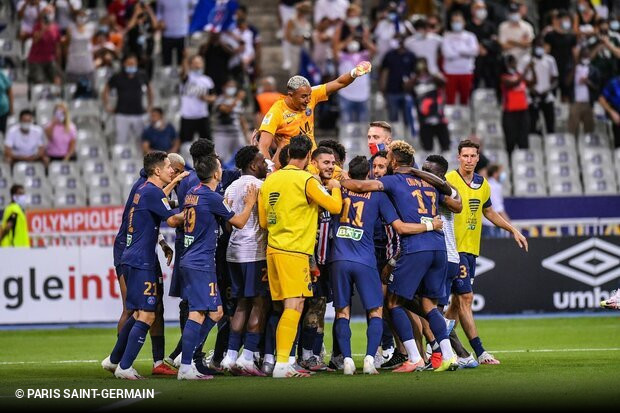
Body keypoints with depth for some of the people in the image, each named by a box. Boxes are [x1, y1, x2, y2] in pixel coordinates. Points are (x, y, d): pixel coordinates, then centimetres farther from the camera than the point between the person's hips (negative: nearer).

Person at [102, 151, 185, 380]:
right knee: (147, 316, -9)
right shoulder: (152, 192, -13)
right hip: (141, 260, -10)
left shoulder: (144, 190, 17)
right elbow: (173, 220, -17)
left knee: (138, 313, 20)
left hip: (132, 259, 10)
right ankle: (124, 367, -9)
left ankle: (114, 360, 26)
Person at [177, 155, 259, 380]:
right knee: (197, 313, -10)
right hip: (201, 263, -9)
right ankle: (186, 366, -14)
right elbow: (239, 222, -4)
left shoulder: (192, 193, 12)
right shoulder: (212, 197, -13)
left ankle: (187, 355, 10)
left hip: (189, 260, 9)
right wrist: (250, 203, 14)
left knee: (215, 312, 13)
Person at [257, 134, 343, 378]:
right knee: (294, 306, -10)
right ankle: (282, 365, -19)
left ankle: (281, 361, 9)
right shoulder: (305, 180, -9)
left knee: (288, 307, 11)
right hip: (294, 251, -7)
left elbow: (263, 221, 17)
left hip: (273, 248, 7)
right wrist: (335, 188, 15)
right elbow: (334, 206, -4)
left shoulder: (270, 180, 11)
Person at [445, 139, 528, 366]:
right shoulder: (449, 180, -10)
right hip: (454, 248, -7)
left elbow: (489, 212, 27)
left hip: (472, 249, 7)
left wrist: (513, 230, 26)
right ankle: (479, 352, -11)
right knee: (465, 297, -10)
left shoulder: (482, 184, 13)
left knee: (457, 300, 8)